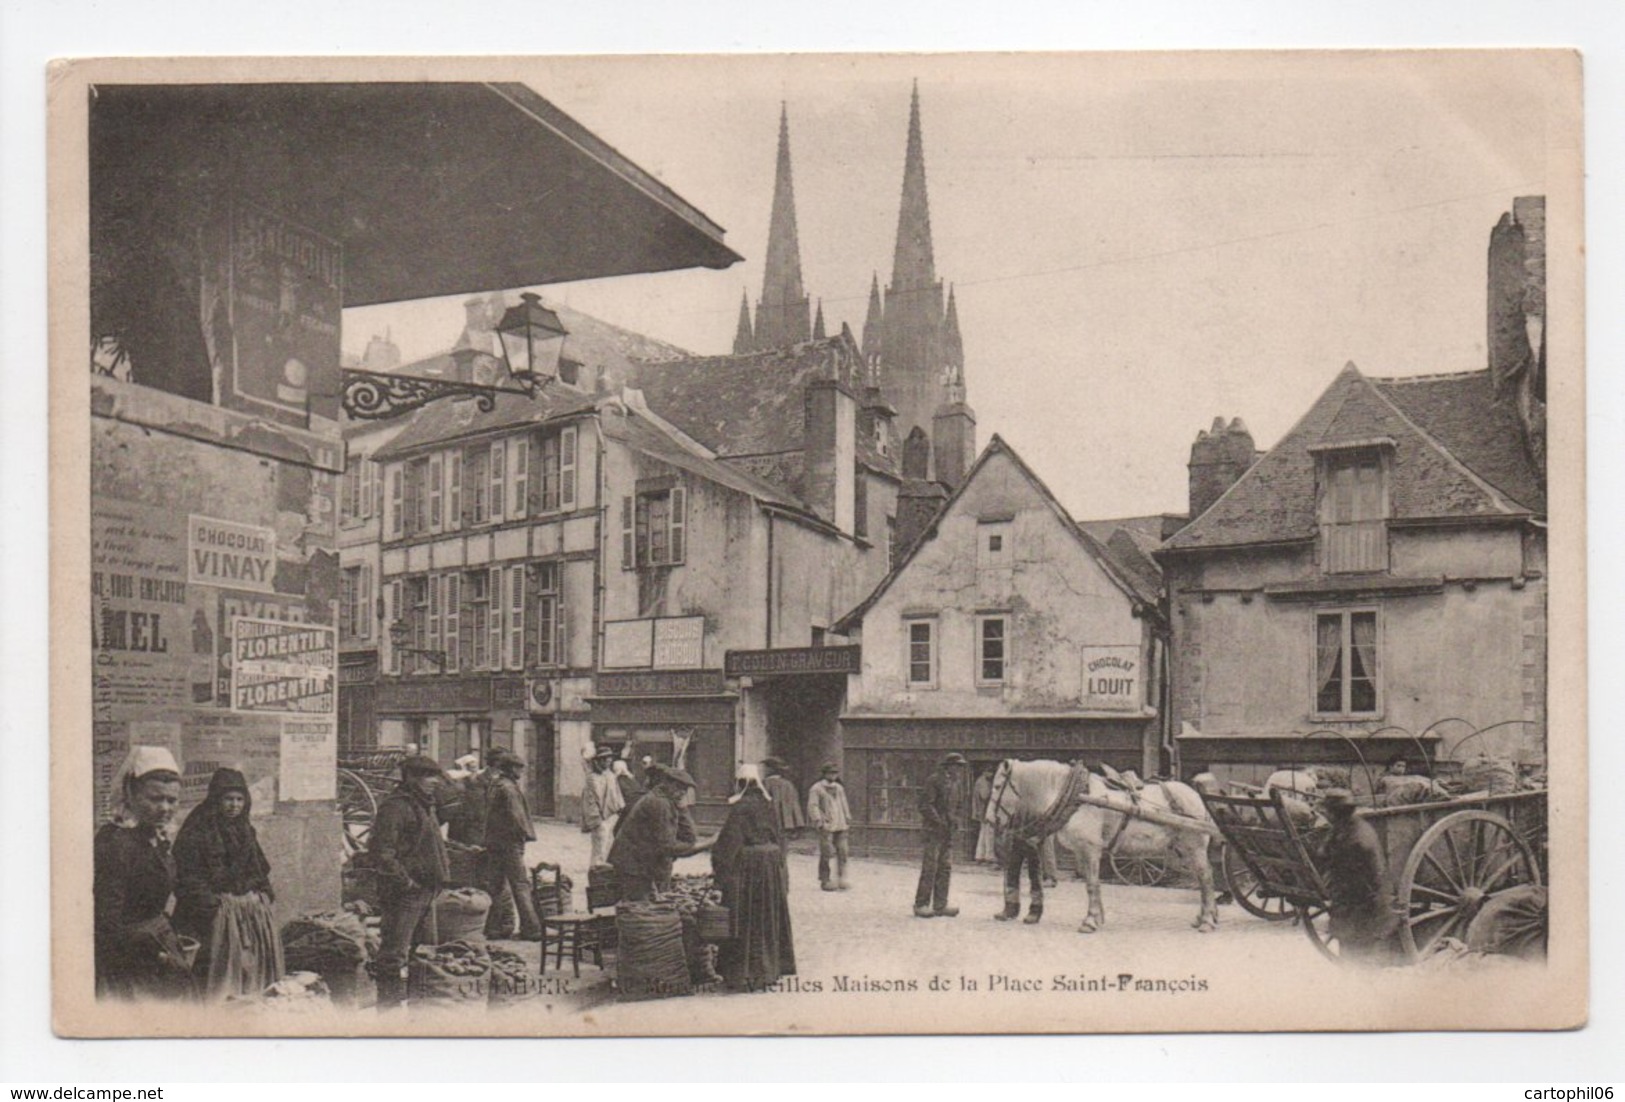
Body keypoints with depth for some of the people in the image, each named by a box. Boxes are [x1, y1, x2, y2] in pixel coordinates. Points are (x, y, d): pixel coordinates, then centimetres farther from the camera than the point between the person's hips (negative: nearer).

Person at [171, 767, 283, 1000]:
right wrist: (211, 906, -17)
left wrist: (264, 897, 10)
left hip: (253, 910, 6)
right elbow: (188, 879, -11)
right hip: (218, 914, -6)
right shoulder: (195, 833, -7)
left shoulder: (245, 831, 15)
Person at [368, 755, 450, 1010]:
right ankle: (390, 1007, -1)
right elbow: (381, 851, -23)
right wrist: (405, 881, -21)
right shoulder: (395, 806, -14)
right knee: (394, 952, -5)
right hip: (403, 893, -10)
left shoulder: (422, 805, 18)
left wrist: (437, 880, 17)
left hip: (425, 891, 10)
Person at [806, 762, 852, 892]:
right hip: (826, 827, -6)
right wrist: (818, 821, -14)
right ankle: (825, 881, 3)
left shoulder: (839, 788, 19)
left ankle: (841, 879, 8)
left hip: (841, 826, 6)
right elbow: (812, 806, -7)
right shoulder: (816, 789, -1)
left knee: (842, 852, 0)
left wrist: (848, 819, 18)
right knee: (826, 854, -6)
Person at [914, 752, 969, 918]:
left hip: (947, 831, 9)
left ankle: (940, 905, 15)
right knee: (930, 868, -6)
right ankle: (921, 905, 1)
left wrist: (955, 818, 7)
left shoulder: (954, 782, 15)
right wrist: (939, 821, -19)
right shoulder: (934, 780, -11)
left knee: (946, 868, 9)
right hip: (934, 829, -9)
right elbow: (925, 805, -16)